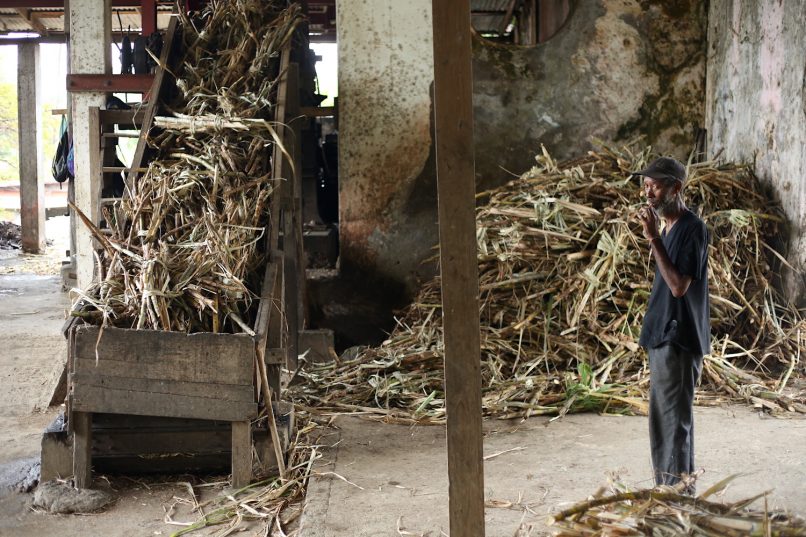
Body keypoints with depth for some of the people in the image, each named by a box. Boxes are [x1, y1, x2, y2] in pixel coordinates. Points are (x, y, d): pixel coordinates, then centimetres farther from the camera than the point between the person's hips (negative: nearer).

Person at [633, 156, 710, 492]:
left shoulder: (692, 228, -15)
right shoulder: (669, 228, 14)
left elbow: (679, 285, -23)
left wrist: (654, 239, -24)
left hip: (679, 340, -10)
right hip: (662, 337, 10)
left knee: (676, 421, -5)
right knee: (661, 420, 14)